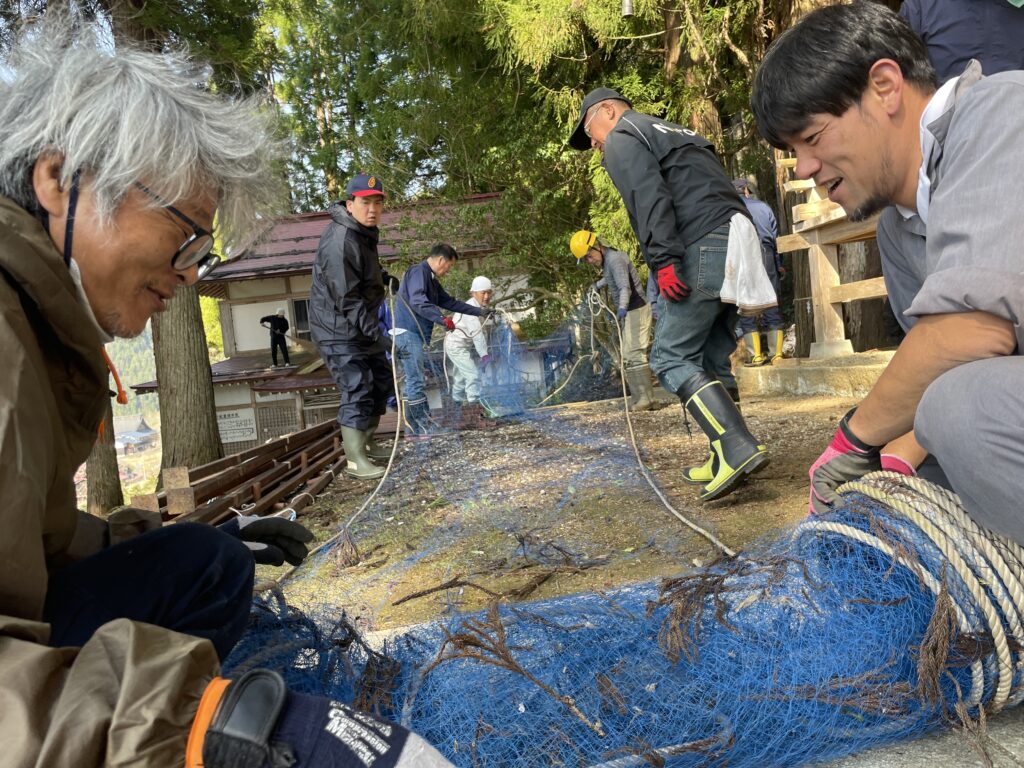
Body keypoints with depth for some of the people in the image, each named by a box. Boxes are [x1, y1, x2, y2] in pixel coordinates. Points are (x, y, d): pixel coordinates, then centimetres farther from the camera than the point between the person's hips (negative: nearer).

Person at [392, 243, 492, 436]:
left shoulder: (431, 280, 21)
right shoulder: (418, 272, -10)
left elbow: (450, 302, 27)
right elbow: (417, 301, -26)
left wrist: (479, 311, 26)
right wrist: (442, 319, -33)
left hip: (417, 335, 10)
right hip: (408, 333, -10)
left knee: (414, 382, 8)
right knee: (417, 382, -10)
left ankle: (415, 429, 11)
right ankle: (422, 429, -8)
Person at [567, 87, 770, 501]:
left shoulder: (622, 138, 5)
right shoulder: (677, 133, 33)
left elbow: (649, 199, -14)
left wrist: (663, 261, -21)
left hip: (702, 249, -9)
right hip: (736, 246, 9)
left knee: (671, 357, -7)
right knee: (711, 359, 12)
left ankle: (739, 449, -17)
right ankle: (725, 461, 14)